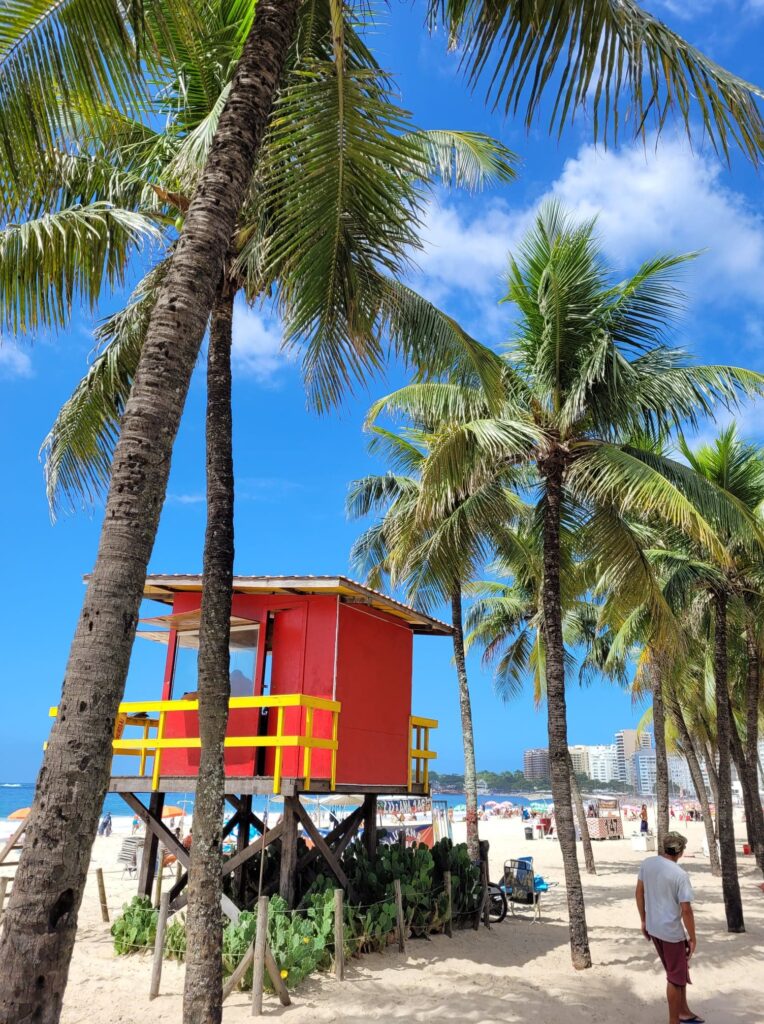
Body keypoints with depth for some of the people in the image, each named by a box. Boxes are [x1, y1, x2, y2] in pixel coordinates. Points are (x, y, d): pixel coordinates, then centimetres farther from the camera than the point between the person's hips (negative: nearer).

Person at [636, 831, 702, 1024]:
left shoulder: (647, 863, -2)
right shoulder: (680, 874, -21)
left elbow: (639, 893, 6)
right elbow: (686, 909, -20)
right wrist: (692, 937, -7)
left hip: (653, 928, 6)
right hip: (672, 931, -6)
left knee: (675, 973, 25)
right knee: (676, 978, 11)